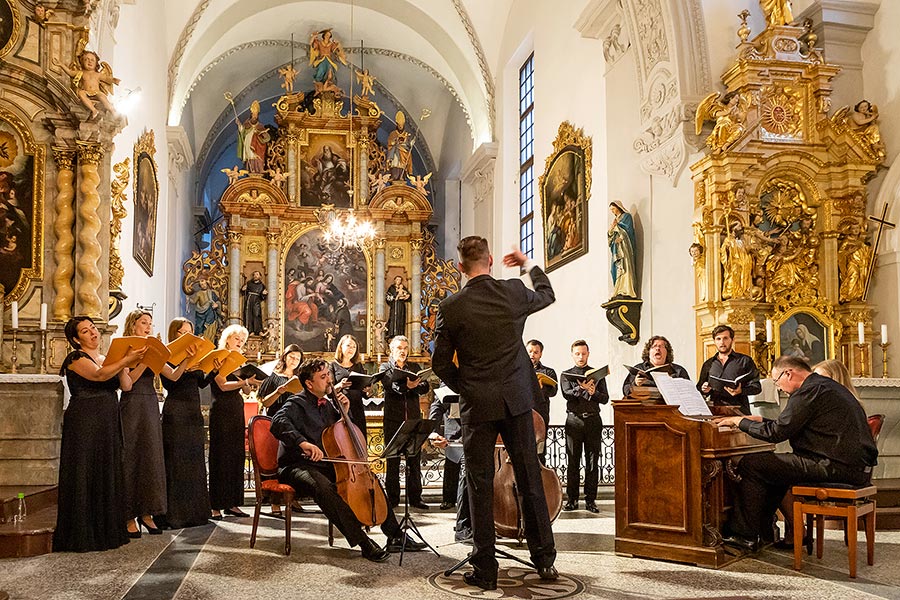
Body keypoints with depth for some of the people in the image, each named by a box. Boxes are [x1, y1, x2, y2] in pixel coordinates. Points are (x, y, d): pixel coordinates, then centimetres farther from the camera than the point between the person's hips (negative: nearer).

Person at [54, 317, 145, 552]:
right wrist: (125, 360, -29)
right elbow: (99, 375, -22)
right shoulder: (76, 358, -3)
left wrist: (123, 363, -8)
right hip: (84, 424, -7)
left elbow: (126, 385, 5)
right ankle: (82, 535, 0)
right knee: (85, 476, -5)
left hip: (108, 425, 7)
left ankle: (105, 530, 14)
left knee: (107, 476, 8)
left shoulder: (107, 359, 17)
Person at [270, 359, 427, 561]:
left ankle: (395, 536, 6)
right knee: (323, 487, -39)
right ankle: (363, 542, -38)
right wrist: (303, 442, -46)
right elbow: (278, 423, -32)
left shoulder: (327, 404, 14)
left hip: (325, 464, 9)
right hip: (297, 466, -9)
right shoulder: (296, 404, -11)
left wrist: (344, 411, 7)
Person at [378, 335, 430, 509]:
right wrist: (406, 386, -30)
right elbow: (390, 385, -12)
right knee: (393, 460, 2)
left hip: (413, 418, 2)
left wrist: (415, 386, -20)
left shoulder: (415, 367, 16)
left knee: (414, 459, 3)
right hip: (393, 419, -2)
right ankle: (393, 498, 8)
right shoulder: (385, 367, 8)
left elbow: (425, 387, 1)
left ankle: (415, 497, 9)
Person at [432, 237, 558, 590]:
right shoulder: (513, 292, -4)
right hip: (517, 400, 2)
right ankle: (545, 560, 21)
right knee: (530, 479, 12)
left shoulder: (450, 307, -9)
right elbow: (547, 295, 20)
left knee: (480, 485, 6)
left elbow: (440, 364, -2)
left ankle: (485, 570, 11)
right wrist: (530, 266, 35)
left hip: (477, 404, -2)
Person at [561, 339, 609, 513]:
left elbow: (605, 398, 6)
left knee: (593, 461, 0)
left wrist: (594, 392, -13)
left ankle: (590, 500, 5)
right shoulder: (566, 374, 10)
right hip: (574, 419, -1)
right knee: (573, 461, 0)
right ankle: (571, 499, 6)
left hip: (593, 420, 1)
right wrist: (582, 388, -23)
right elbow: (567, 394, -8)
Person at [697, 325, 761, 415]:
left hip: (738, 410, -2)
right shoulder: (708, 364, 20)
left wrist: (741, 391, -14)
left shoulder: (745, 361, 10)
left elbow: (756, 387, 5)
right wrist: (703, 389, 3)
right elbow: (699, 387, 26)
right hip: (715, 410, 2)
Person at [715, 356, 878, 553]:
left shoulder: (810, 391, -12)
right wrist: (759, 420, 30)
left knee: (750, 465, -8)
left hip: (838, 467, -11)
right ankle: (763, 529, 30)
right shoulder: (826, 385, 20)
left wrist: (740, 422, 0)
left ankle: (745, 536, -1)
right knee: (775, 466, 27)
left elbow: (775, 433, -14)